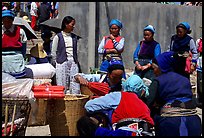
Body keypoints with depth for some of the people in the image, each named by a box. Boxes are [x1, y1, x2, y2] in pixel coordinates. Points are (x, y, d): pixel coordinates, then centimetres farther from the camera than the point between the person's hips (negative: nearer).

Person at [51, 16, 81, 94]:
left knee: (75, 84, -1)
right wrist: (54, 63, 2)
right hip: (62, 63, -4)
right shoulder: (58, 37, 0)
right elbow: (53, 52, 3)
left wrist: (77, 62, 14)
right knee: (62, 86, -3)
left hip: (73, 62, 4)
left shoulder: (75, 37, 13)